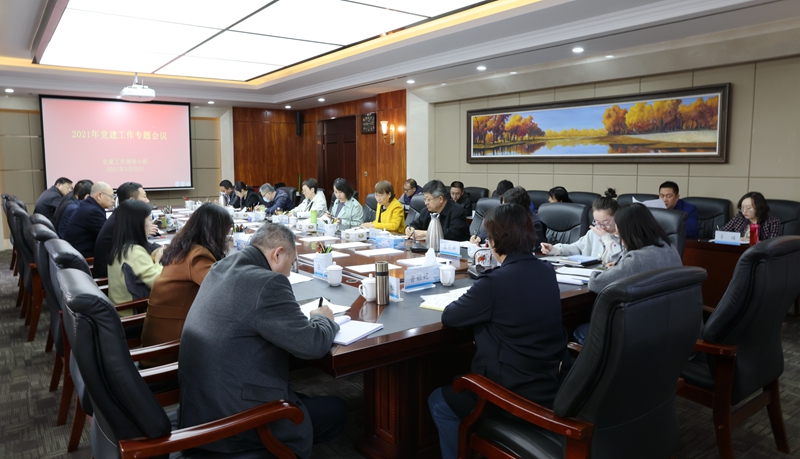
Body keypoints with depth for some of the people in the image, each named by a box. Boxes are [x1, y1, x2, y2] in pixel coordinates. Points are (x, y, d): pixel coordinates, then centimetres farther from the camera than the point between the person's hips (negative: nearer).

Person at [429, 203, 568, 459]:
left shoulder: (495, 281, -23)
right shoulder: (547, 273, 0)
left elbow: (448, 318, -11)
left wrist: (468, 301, 6)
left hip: (517, 396, -8)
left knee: (439, 403, 17)